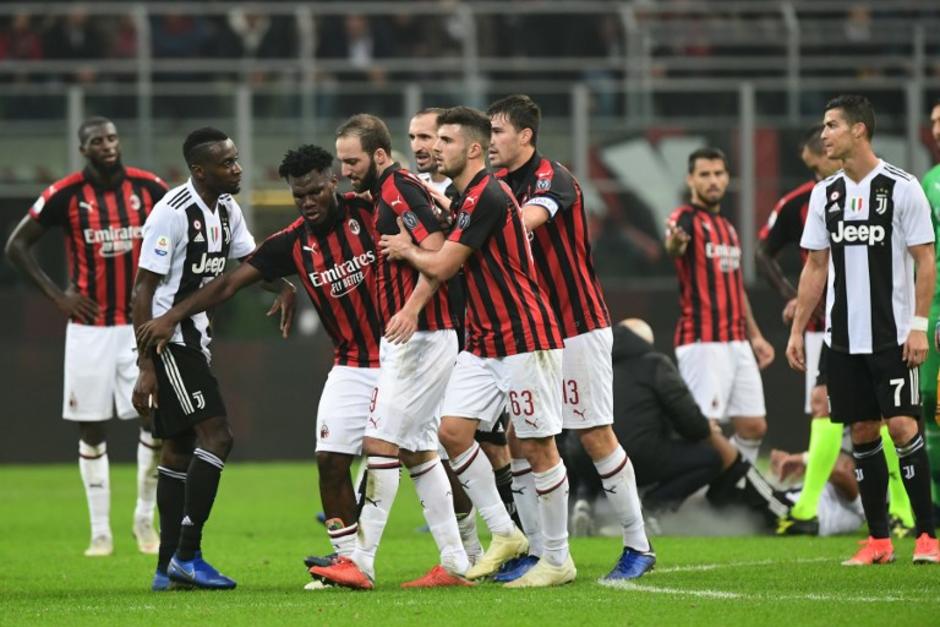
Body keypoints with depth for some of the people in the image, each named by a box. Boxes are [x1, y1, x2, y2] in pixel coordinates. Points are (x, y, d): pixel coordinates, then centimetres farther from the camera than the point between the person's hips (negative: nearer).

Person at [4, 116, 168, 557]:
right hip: (89, 327, -1)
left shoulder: (148, 188, -2)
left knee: (157, 418, -7)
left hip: (141, 323, 1)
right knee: (91, 429, 3)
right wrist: (56, 295, -5)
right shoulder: (65, 195, -7)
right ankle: (100, 532, 11)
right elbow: (17, 245, 1)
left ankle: (145, 518, 12)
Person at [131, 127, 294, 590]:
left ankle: (168, 568, 15)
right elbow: (144, 289, -18)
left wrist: (285, 286, -3)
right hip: (167, 340, -10)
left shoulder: (225, 208, 8)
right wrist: (145, 365, -21)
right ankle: (187, 556, -13)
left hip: (193, 338, 10)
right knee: (215, 435, -15)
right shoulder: (172, 213, -19)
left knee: (179, 448, 11)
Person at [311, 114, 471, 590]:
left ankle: (361, 563, -12)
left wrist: (412, 309, -32)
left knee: (380, 442, -11)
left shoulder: (398, 189, -13)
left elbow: (437, 253, -22)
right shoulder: (385, 193, 17)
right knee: (418, 449, 11)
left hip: (418, 336, -11)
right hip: (406, 337, 11)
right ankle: (454, 563, 12)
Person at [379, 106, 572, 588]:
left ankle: (558, 560, 4)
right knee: (452, 429, 0)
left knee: (537, 446, -3)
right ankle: (504, 534, 9)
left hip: (524, 339, -10)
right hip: (483, 342, 10)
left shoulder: (488, 197, -18)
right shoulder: (464, 198, 13)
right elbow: (446, 262, 25)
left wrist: (406, 250, 3)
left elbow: (441, 267, -16)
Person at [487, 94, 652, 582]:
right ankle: (536, 551, 5)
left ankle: (638, 546, 6)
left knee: (595, 436, -4)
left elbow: (525, 221, -34)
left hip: (577, 327, -7)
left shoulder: (553, 179, -15)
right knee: (518, 439, 0)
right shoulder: (499, 184, 8)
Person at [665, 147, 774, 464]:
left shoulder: (727, 227, 20)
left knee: (754, 427, 7)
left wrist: (754, 335, 25)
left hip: (737, 343, 8)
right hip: (703, 343, -8)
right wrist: (674, 243, -56)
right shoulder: (686, 218, -7)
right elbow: (674, 246, -32)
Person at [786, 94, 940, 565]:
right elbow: (815, 267, 15)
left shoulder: (901, 188, -6)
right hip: (842, 339, 5)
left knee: (901, 426, -10)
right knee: (861, 432, 5)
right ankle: (878, 539, 10)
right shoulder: (825, 194, 10)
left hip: (892, 336, -5)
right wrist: (797, 330, 10)